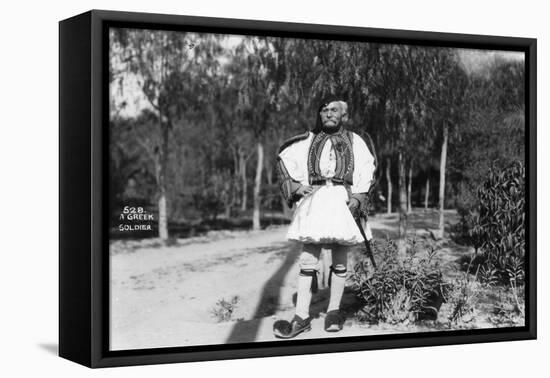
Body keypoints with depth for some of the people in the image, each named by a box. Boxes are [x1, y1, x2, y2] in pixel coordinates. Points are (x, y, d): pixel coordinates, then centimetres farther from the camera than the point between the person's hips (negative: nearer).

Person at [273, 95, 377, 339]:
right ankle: (302, 317, -4)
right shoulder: (308, 141, 13)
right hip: (314, 199, 0)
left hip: (343, 201, 0)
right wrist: (295, 186, 3)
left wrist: (358, 198, -5)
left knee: (340, 260, 3)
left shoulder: (354, 141, 12)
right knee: (308, 258, -6)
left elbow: (367, 171, 9)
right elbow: (283, 160, 18)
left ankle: (334, 311, 15)